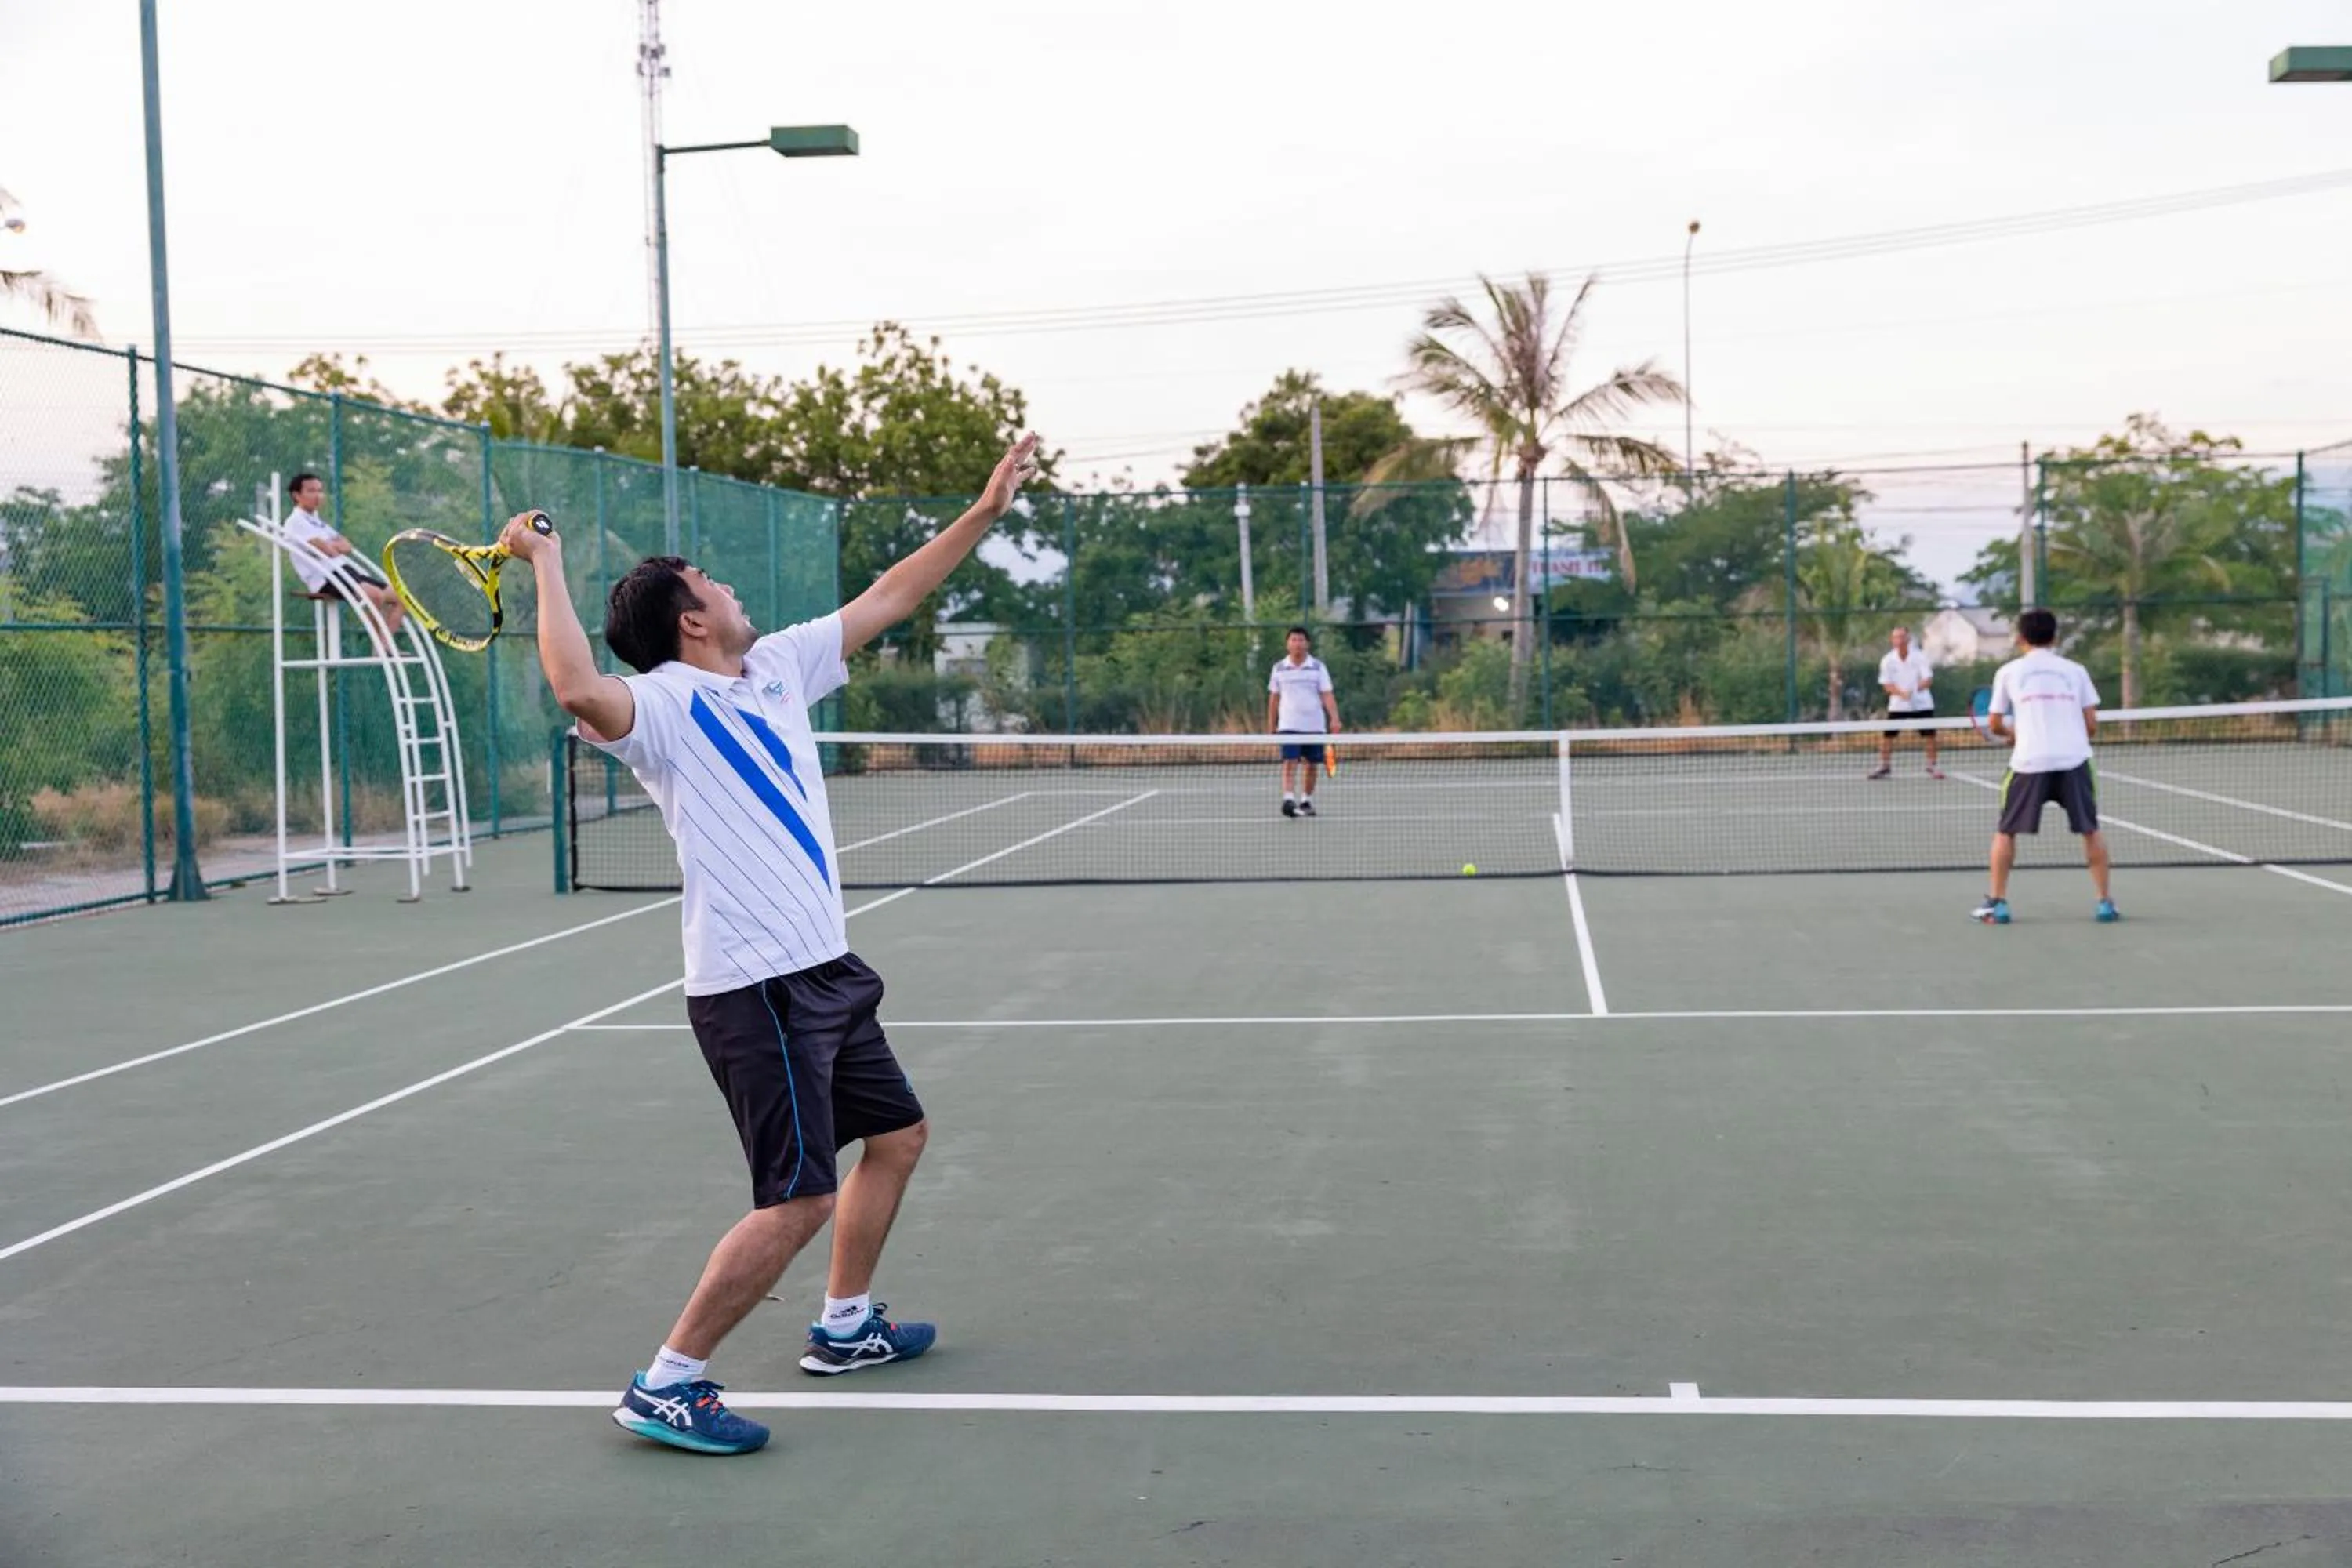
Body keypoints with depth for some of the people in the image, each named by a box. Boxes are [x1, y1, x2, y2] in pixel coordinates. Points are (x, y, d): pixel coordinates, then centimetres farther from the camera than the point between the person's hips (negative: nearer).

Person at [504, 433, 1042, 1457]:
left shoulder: (778, 667, 11)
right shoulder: (665, 704, -14)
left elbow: (888, 597, 17)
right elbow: (580, 692, -37)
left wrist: (985, 511, 16)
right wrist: (545, 564, -29)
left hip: (822, 971, 10)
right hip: (755, 987, -10)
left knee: (897, 1133, 22)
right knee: (800, 1199, -11)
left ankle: (845, 1326, 37)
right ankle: (664, 1389, 0)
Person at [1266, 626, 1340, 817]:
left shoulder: (1318, 667, 1)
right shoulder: (1279, 668, 5)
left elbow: (1327, 696, -3)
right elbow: (1274, 699, 11)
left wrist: (1334, 719, -17)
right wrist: (1271, 725, 9)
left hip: (1314, 726, 1)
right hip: (1289, 726, -1)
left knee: (1311, 765, 6)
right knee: (1289, 762, -14)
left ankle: (1306, 801, 18)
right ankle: (1288, 799, -22)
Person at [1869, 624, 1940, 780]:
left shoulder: (1919, 657, -8)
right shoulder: (1888, 661, -5)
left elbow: (1928, 680, -12)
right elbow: (1888, 685, -7)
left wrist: (1917, 689, -33)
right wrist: (1902, 693, -26)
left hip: (1921, 704, -1)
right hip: (1898, 706, 1)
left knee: (1930, 734, -3)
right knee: (1888, 735, -2)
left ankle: (1932, 766, 10)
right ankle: (1884, 766, 12)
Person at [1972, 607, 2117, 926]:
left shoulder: (2008, 672, 9)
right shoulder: (2075, 670, 12)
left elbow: (1996, 725, 14)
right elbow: (2092, 725, 9)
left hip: (2029, 761, -1)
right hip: (2074, 759, 1)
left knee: (2006, 831, 13)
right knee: (2091, 830, 16)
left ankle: (1997, 904, 10)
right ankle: (2105, 903, 13)